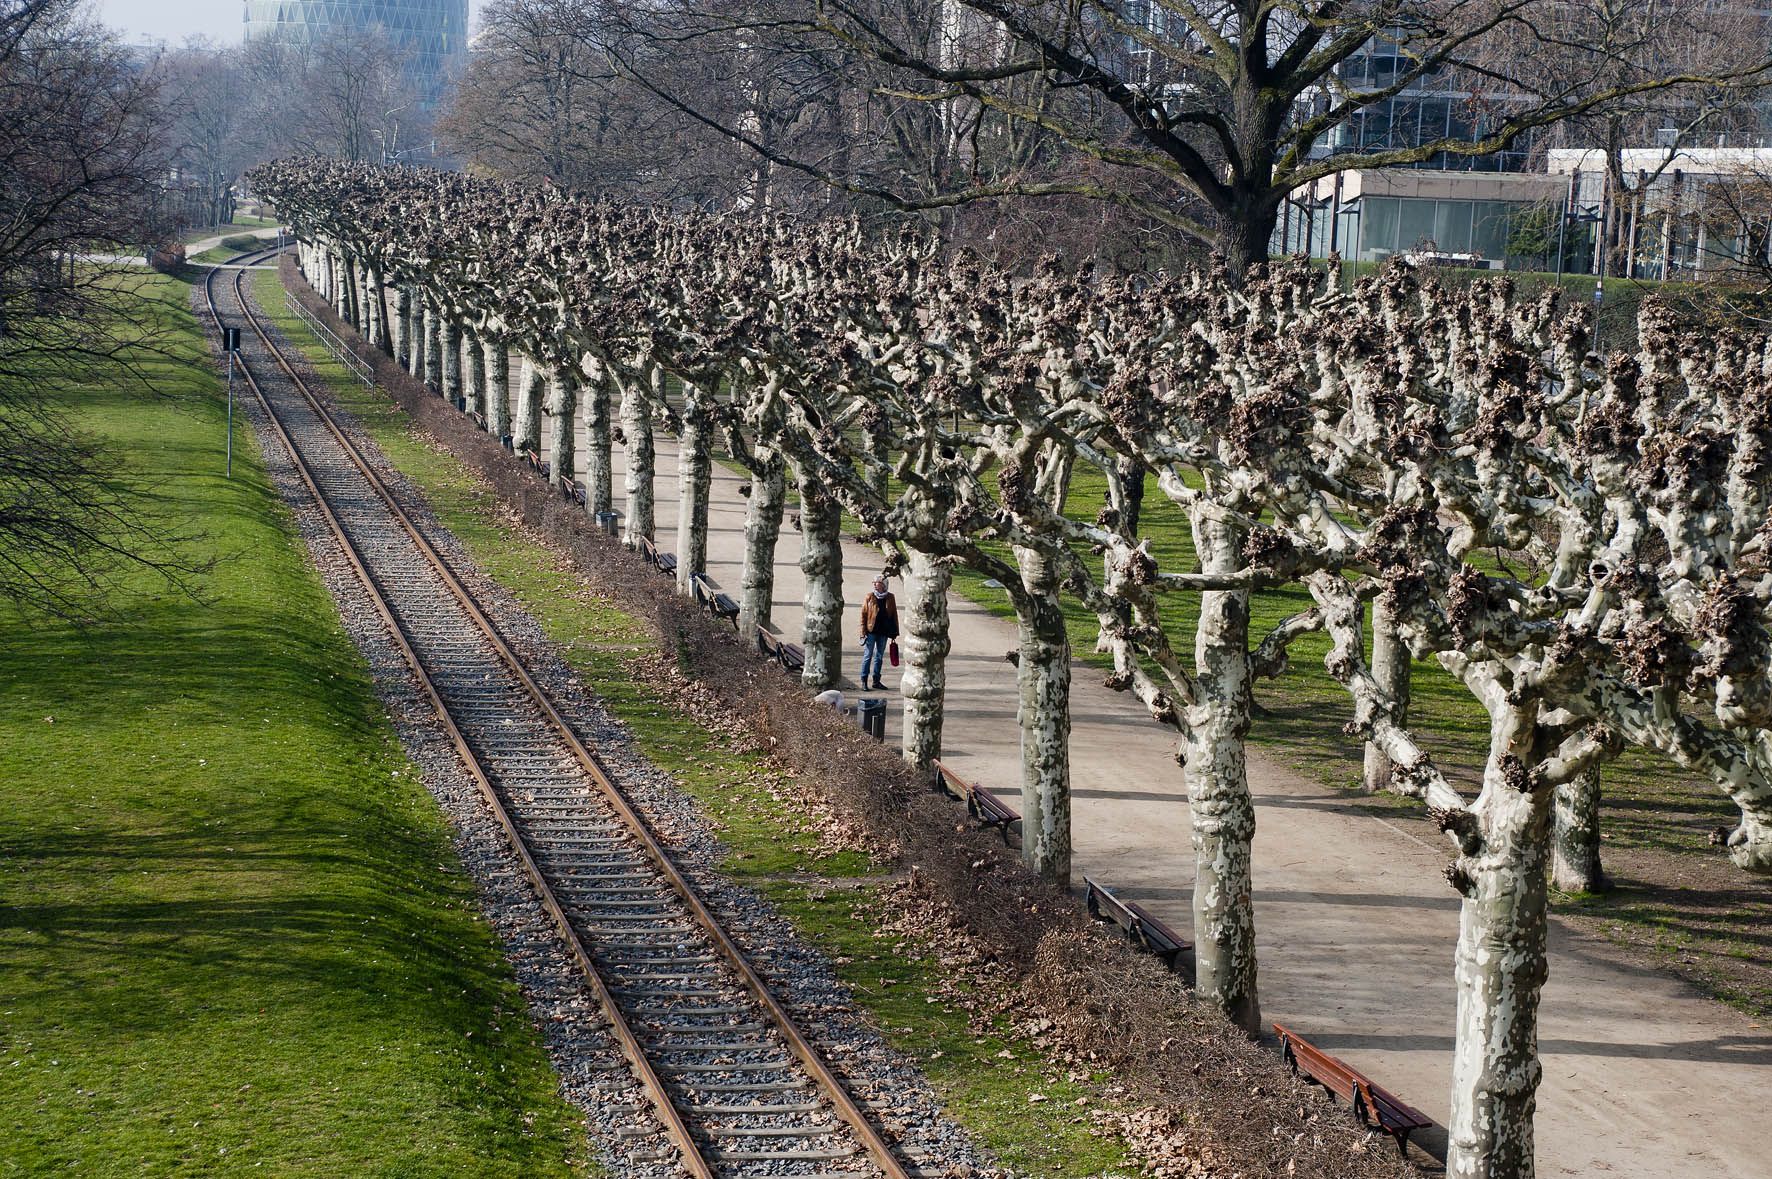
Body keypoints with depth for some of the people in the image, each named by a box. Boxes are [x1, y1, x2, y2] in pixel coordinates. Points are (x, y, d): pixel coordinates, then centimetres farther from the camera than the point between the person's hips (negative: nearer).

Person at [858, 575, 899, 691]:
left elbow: (894, 615, 10)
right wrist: (863, 632, -8)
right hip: (871, 631, -3)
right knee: (868, 656, -3)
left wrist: (894, 632, 6)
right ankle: (864, 681, 0)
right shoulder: (869, 597, -2)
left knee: (879, 657, 10)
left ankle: (876, 681, 18)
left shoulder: (890, 598, 5)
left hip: (883, 632, 3)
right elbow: (863, 615, -2)